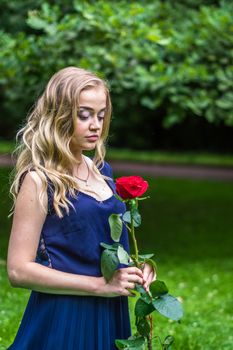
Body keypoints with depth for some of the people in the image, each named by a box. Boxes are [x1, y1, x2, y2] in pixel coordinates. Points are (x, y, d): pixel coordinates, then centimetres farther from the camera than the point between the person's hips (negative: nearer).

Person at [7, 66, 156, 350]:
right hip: (62, 321, -6)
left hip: (110, 317, 7)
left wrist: (136, 268, 1)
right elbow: (19, 270, -18)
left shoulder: (101, 170, 7)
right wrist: (101, 285, -19)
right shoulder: (39, 181, -12)